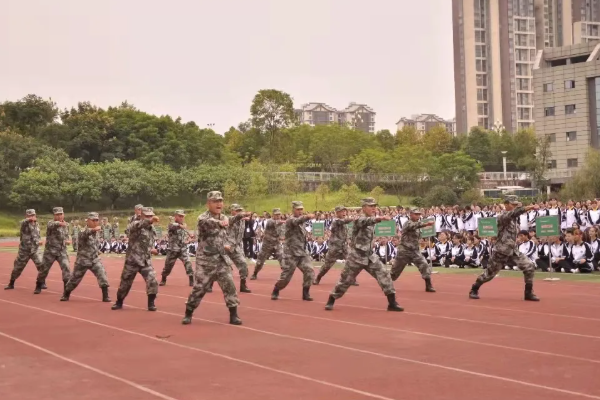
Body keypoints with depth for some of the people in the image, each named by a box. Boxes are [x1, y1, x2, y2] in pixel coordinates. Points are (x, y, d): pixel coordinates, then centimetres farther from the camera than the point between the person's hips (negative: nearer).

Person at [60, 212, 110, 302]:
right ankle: (66, 295, 30)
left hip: (95, 259, 5)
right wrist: (94, 229, -64)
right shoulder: (83, 231, -19)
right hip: (83, 260, -5)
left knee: (102, 275, -14)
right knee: (75, 278, 8)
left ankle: (105, 296, -10)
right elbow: (85, 233, -47)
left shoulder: (95, 231, 5)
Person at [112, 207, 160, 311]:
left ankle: (151, 303, 0)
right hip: (132, 260, -4)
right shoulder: (136, 224, -12)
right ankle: (119, 302, 30)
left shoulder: (150, 228, 10)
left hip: (146, 261, 4)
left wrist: (150, 250, 15)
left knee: (152, 281, -13)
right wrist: (150, 221, -57)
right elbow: (138, 225, -41)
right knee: (125, 282, 9)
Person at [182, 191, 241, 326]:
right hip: (205, 260, -5)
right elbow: (205, 222, -34)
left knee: (229, 286, -2)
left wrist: (225, 245, 10)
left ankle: (233, 315, 5)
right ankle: (188, 314, 14)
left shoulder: (224, 219, 9)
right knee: (199, 288, -2)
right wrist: (219, 223, -43)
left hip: (221, 259, 5)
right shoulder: (203, 217, -11)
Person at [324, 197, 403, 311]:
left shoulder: (372, 222, 7)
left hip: (369, 256, 6)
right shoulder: (359, 220, -18)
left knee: (384, 276, -6)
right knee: (345, 280, 4)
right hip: (356, 256, -6)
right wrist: (380, 218, -58)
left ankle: (392, 303, -2)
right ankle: (331, 301, 22)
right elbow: (368, 220, -42)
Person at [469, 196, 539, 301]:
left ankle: (528, 293, 2)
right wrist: (527, 208, -42)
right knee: (489, 274, 5)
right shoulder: (502, 217, -16)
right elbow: (513, 213, -34)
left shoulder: (513, 218, 13)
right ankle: (474, 289, 28)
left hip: (513, 251, 7)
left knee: (530, 266, -9)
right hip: (500, 252, -7)